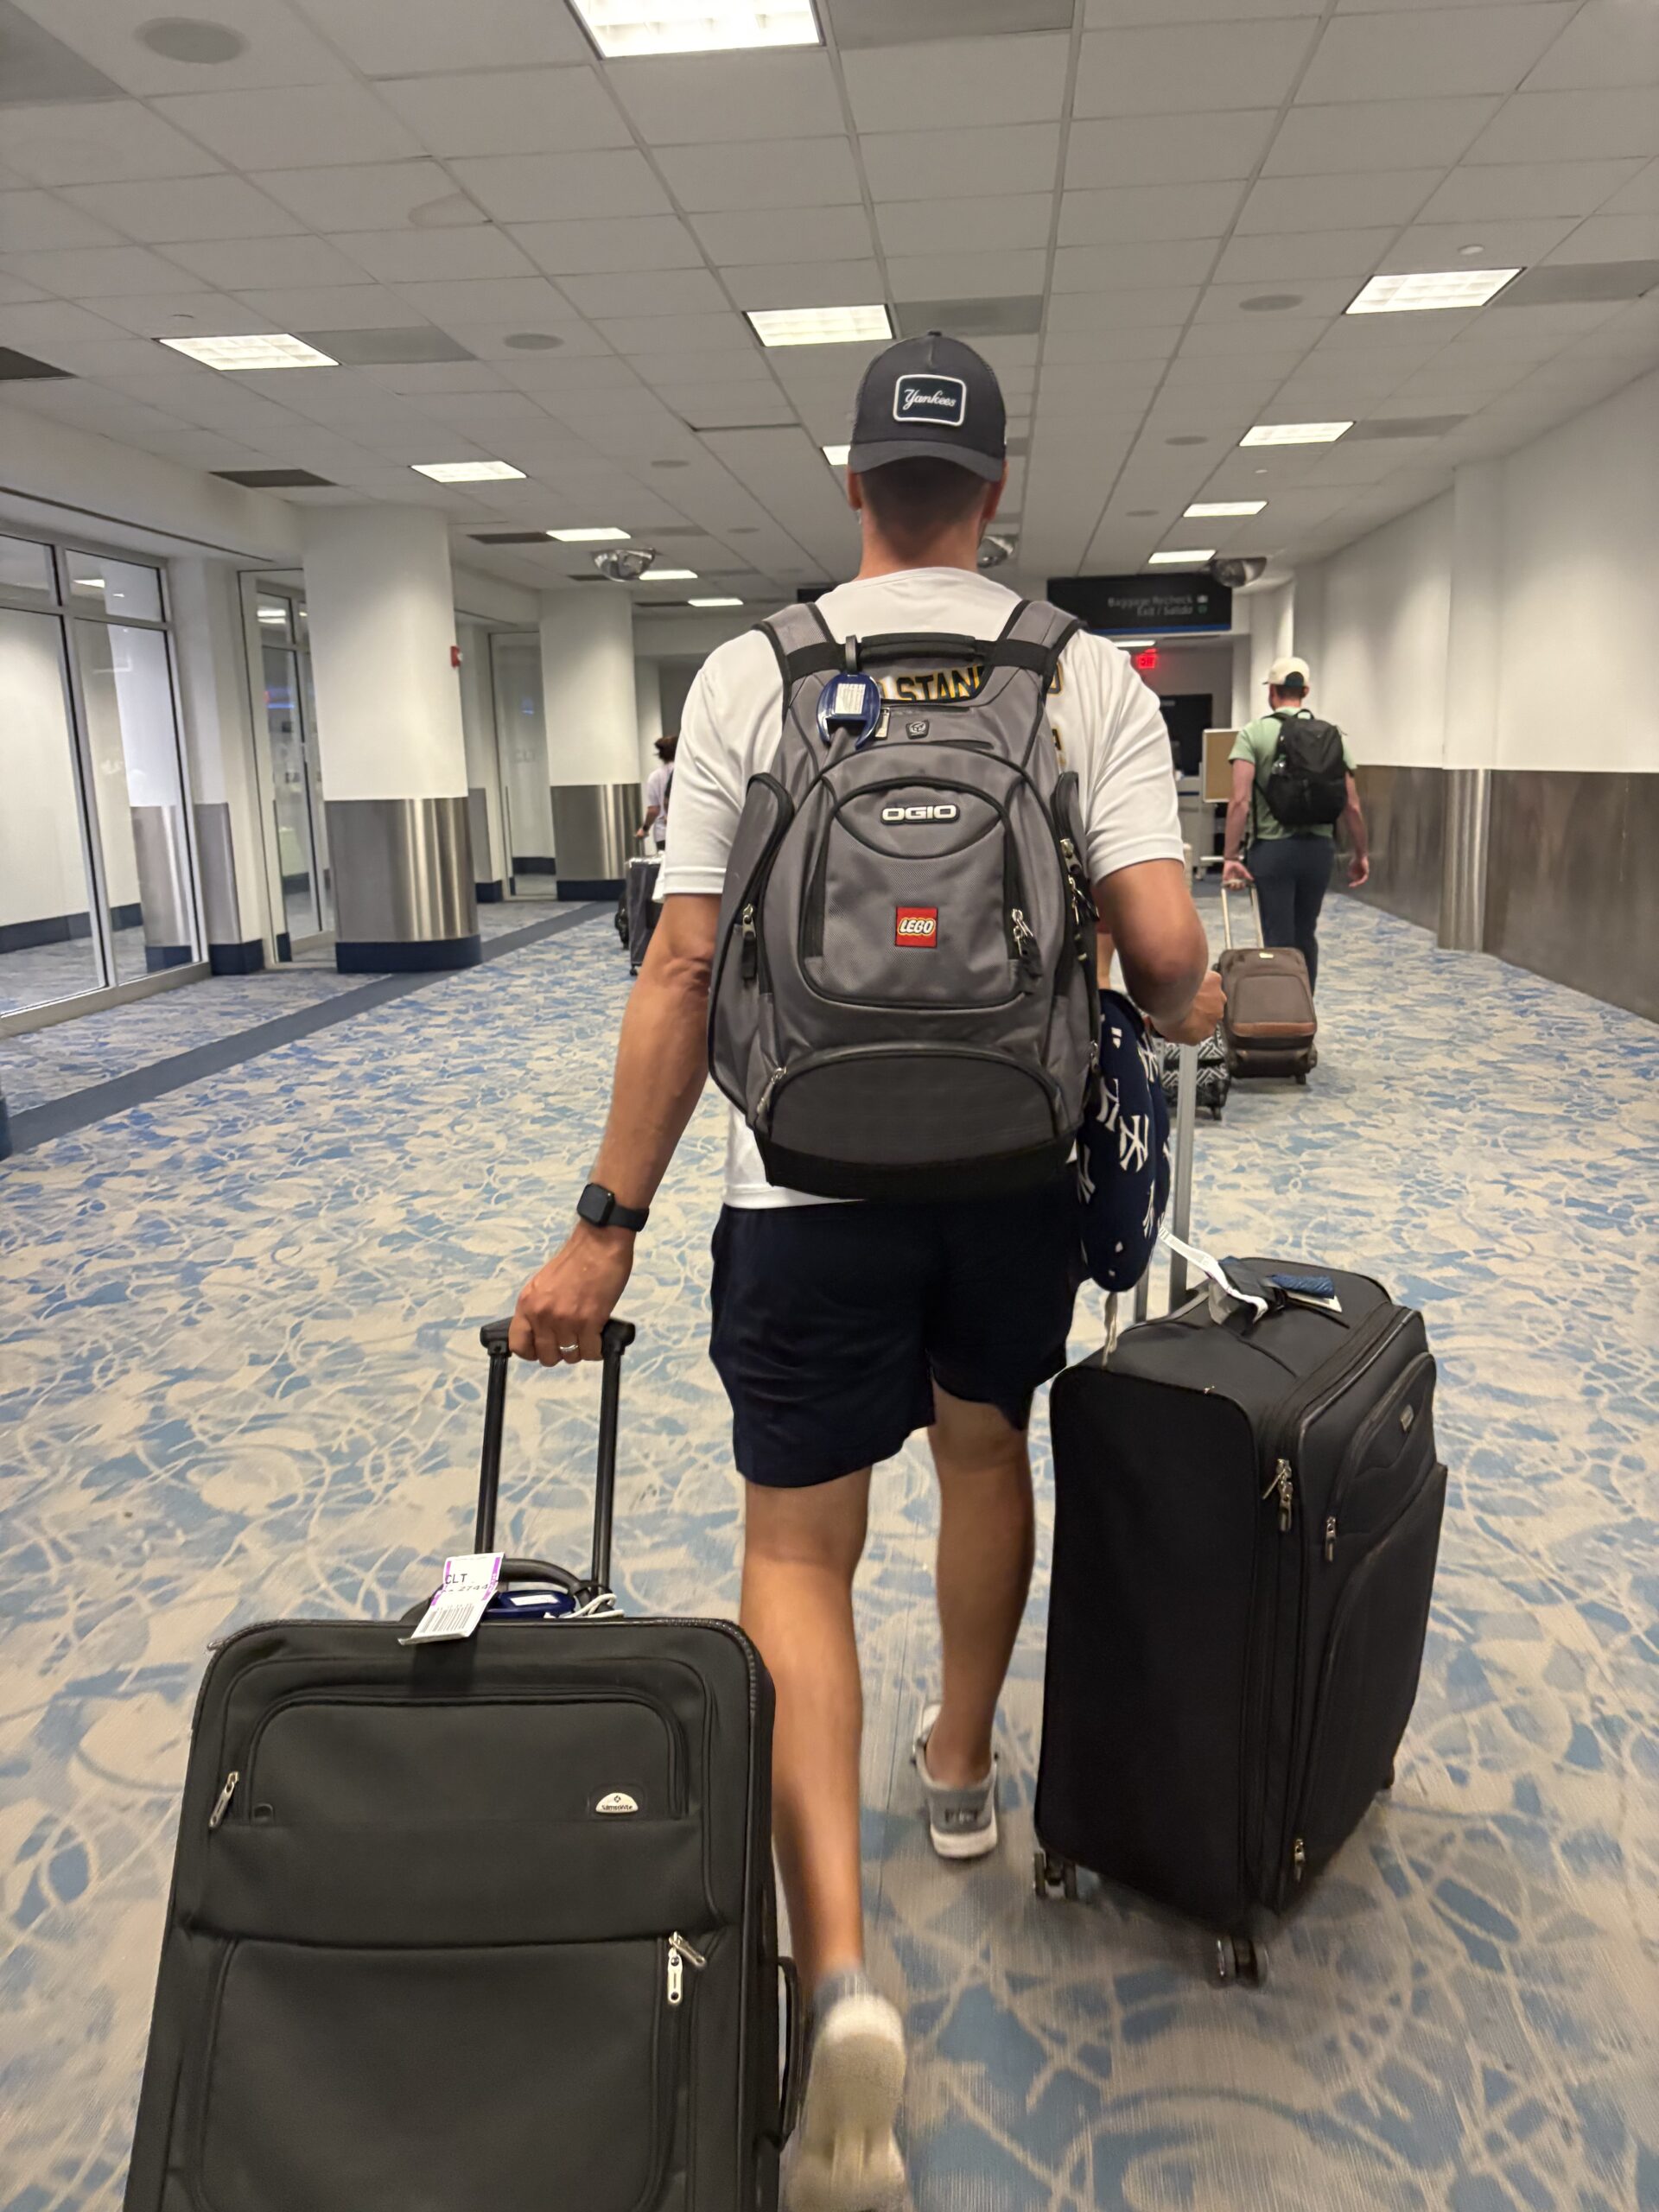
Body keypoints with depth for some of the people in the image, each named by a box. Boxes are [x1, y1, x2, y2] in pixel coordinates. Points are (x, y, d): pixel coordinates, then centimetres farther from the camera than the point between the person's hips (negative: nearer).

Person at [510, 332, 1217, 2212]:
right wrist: (1187, 1012, 15)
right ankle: (962, 1767, 46)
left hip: (808, 1177, -2)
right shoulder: (1091, 674, -1)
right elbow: (1165, 951, -11)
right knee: (985, 1443, 26)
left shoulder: (749, 673, -4)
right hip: (1019, 1162, 3)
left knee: (798, 1548, 8)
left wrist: (606, 1228, -5)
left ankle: (836, 1969, -4)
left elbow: (685, 967, -10)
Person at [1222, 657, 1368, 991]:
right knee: (1306, 936, 18)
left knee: (1278, 941, 1)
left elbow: (1240, 801, -14)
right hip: (1318, 848, 4)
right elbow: (1352, 806, 3)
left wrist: (1231, 857, -13)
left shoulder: (1253, 733, -4)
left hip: (1272, 849, -3)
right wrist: (1360, 853, 14)